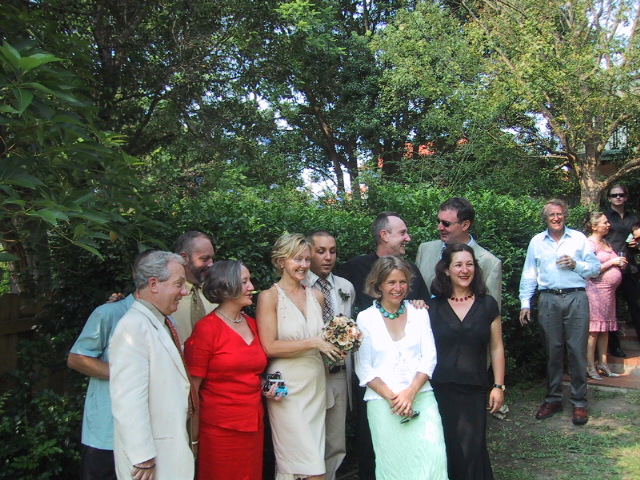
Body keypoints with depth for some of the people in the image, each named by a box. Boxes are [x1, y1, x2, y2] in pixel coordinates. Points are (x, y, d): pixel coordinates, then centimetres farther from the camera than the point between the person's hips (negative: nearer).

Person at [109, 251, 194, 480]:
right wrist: (143, 459, -24)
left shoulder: (162, 323, 9)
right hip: (151, 457, -9)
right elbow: (128, 401, -25)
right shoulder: (133, 327, -21)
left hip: (172, 448, 9)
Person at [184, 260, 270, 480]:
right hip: (219, 429, -6)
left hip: (254, 426, 6)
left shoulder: (252, 325, 8)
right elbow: (193, 388, -11)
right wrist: (194, 438, -11)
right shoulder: (206, 329, -11)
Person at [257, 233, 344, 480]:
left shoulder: (316, 296, 9)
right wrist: (314, 343, -16)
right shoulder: (269, 296, -7)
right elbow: (270, 347, -14)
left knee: (314, 456, 10)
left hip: (315, 384, 6)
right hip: (287, 387, -6)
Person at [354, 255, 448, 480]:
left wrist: (410, 392, -11)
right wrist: (392, 397, -12)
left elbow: (429, 356, 4)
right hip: (383, 402, -1)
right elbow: (363, 368, -1)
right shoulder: (366, 318, 3)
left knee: (433, 458, -12)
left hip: (421, 397, 2)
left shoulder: (419, 313, 10)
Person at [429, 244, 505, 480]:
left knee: (470, 451, 1)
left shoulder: (487, 305, 4)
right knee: (444, 450, 5)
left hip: (474, 390, 0)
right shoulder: (433, 307, 3)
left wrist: (498, 386, 1)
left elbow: (496, 348, 6)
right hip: (440, 389, 0)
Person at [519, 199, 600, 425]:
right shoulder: (536, 241, 12)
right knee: (552, 351, 6)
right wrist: (525, 303, 6)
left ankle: (579, 402, 7)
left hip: (576, 298, -1)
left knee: (577, 350, -2)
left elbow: (596, 267, 8)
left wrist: (576, 265, -10)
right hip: (548, 300, 1)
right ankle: (553, 399, 16)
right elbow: (529, 275, 12)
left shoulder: (578, 238, 8)